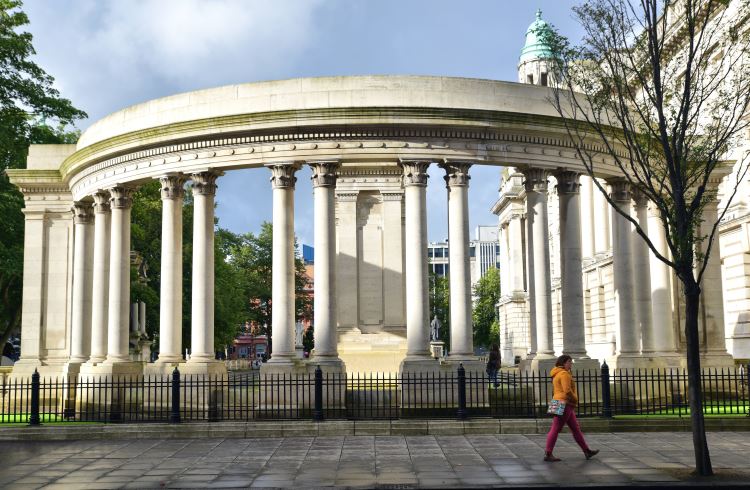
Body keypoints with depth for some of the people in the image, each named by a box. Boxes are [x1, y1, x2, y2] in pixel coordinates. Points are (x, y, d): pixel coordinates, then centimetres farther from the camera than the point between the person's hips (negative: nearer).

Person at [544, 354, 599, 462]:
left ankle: (587, 451, 18)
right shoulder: (564, 374, -13)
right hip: (564, 404, -11)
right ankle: (548, 454, -7)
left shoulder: (557, 374, 19)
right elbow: (567, 390, -22)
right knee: (555, 429, -9)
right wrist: (575, 400, -6)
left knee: (576, 428, 13)